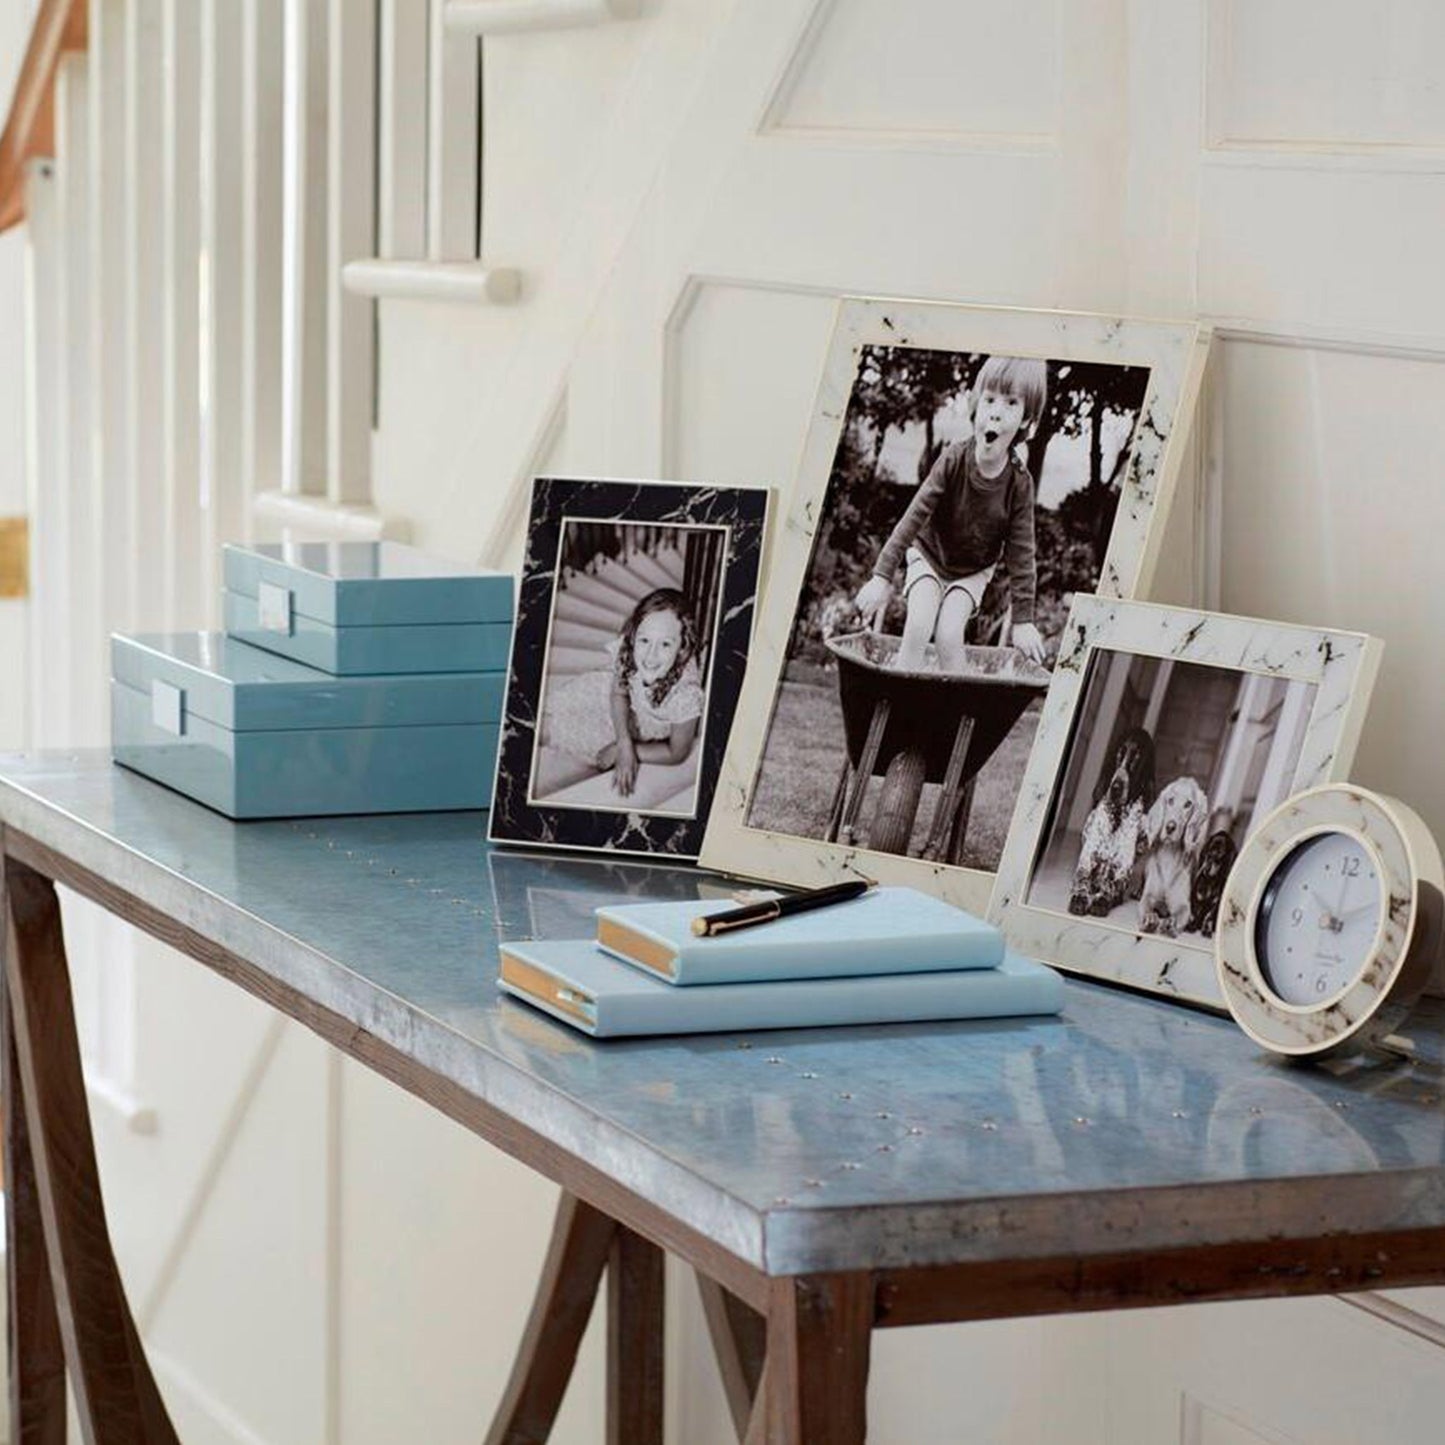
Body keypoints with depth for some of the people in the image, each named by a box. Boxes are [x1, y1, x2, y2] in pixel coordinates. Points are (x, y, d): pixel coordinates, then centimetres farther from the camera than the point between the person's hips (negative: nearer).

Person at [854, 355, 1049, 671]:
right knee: (918, 628, -19)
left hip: (973, 571, 0)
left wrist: (1022, 620, -14)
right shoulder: (954, 460, -26)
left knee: (949, 635, -18)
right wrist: (882, 577, -24)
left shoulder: (1020, 482, -23)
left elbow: (1021, 554, -16)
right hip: (928, 555, 0)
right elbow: (914, 517, -22)